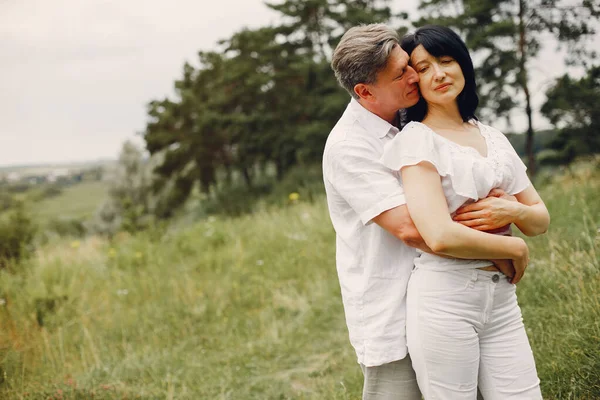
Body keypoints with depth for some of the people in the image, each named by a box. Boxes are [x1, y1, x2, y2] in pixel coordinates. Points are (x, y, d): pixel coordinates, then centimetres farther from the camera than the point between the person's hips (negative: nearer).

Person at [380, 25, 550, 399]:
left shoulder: (493, 137, 13)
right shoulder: (416, 140, -7)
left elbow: (541, 219, 16)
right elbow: (441, 237, -20)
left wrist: (515, 211, -7)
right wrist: (516, 249, -7)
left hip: (502, 297, 6)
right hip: (443, 298, -5)